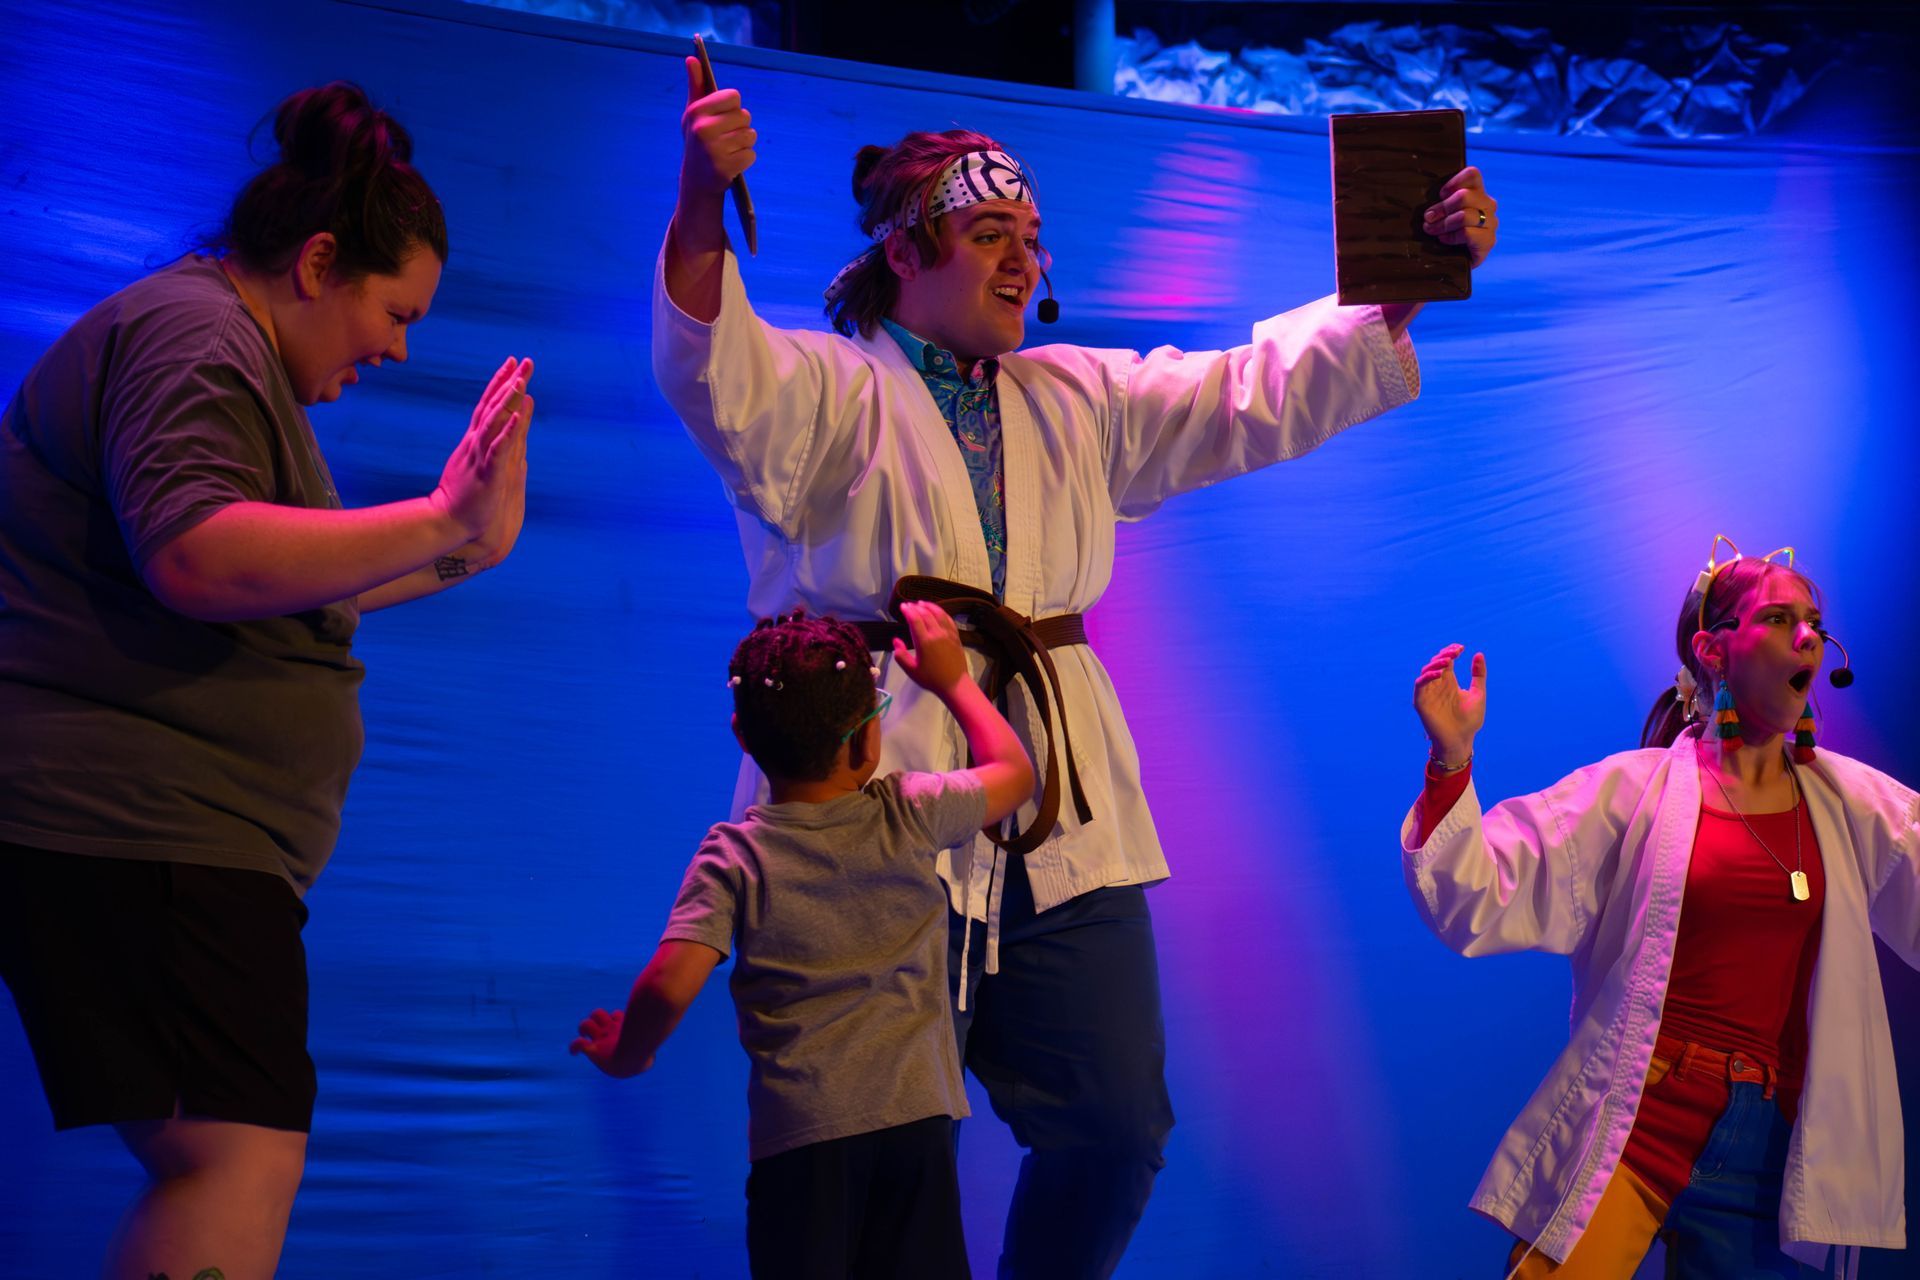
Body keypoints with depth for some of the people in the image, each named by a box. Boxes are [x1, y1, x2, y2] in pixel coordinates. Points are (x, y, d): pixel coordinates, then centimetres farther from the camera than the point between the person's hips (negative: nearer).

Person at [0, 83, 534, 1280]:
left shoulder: (219, 347, 26)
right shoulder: (193, 336, -8)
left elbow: (280, 599, 33)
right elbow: (196, 557, -25)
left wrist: (455, 550, 27)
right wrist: (436, 523, -22)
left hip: (152, 829, 11)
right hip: (122, 815, -11)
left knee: (224, 1166, 8)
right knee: (242, 1158, -19)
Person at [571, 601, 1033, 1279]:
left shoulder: (733, 856, -7)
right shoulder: (909, 817, -1)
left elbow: (671, 983, -16)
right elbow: (1014, 770, 17)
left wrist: (625, 1055, 4)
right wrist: (953, 680, 29)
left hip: (799, 1129, -2)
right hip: (917, 1117, 2)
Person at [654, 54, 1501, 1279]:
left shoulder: (1082, 401, 19)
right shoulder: (824, 391, 2)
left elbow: (1267, 394, 13)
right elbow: (713, 374, -19)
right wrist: (704, 201, -37)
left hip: (1061, 826, 5)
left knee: (1116, 1128, 4)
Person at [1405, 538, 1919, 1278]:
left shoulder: (1851, 803, 10)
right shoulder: (1634, 789, 0)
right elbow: (1480, 906, -5)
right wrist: (1452, 759, -17)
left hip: (1774, 1152, 3)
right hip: (1636, 1126, -3)